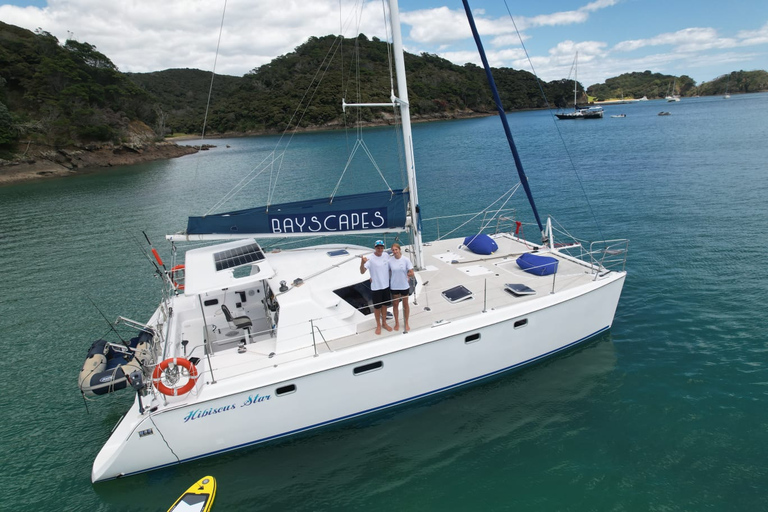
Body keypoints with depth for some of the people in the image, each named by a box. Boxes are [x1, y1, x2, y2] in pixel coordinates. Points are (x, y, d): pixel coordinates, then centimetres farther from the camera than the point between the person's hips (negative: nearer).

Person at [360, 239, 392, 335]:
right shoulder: (370, 258, -20)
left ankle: (384, 323, 36)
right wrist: (362, 263, -49)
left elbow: (390, 267, 14)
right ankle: (378, 325, 28)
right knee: (377, 307, 9)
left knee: (384, 305, 19)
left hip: (386, 285, 5)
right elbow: (362, 271, -30)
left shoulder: (386, 255, -4)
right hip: (376, 287, -5)